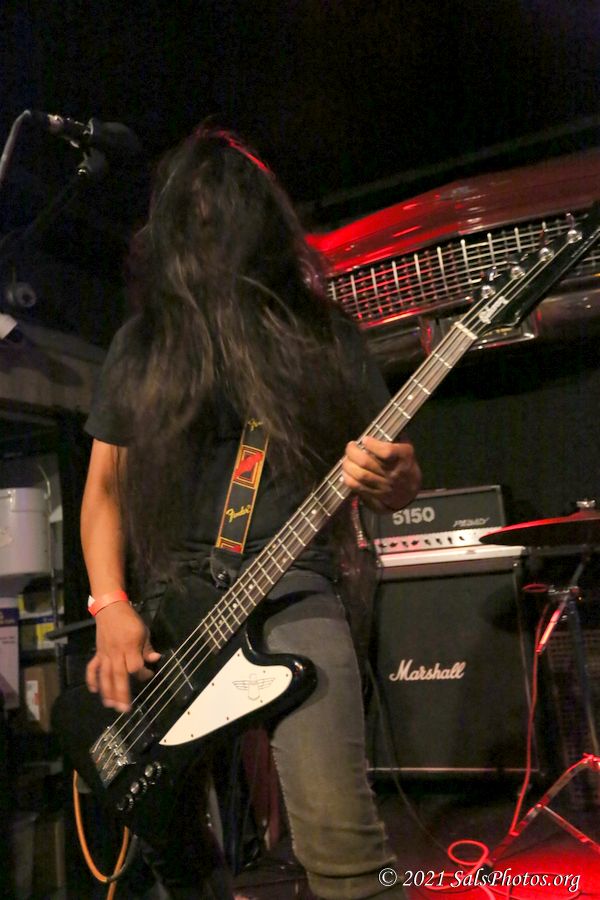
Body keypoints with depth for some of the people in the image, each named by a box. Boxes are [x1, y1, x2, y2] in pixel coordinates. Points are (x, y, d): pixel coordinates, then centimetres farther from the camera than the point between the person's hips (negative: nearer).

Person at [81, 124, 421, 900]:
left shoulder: (322, 334, 6)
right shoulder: (141, 341, 11)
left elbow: (395, 476, 8)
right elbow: (104, 483, 12)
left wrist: (389, 479, -16)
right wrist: (111, 607, -2)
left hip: (291, 593, -2)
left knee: (337, 836, -18)